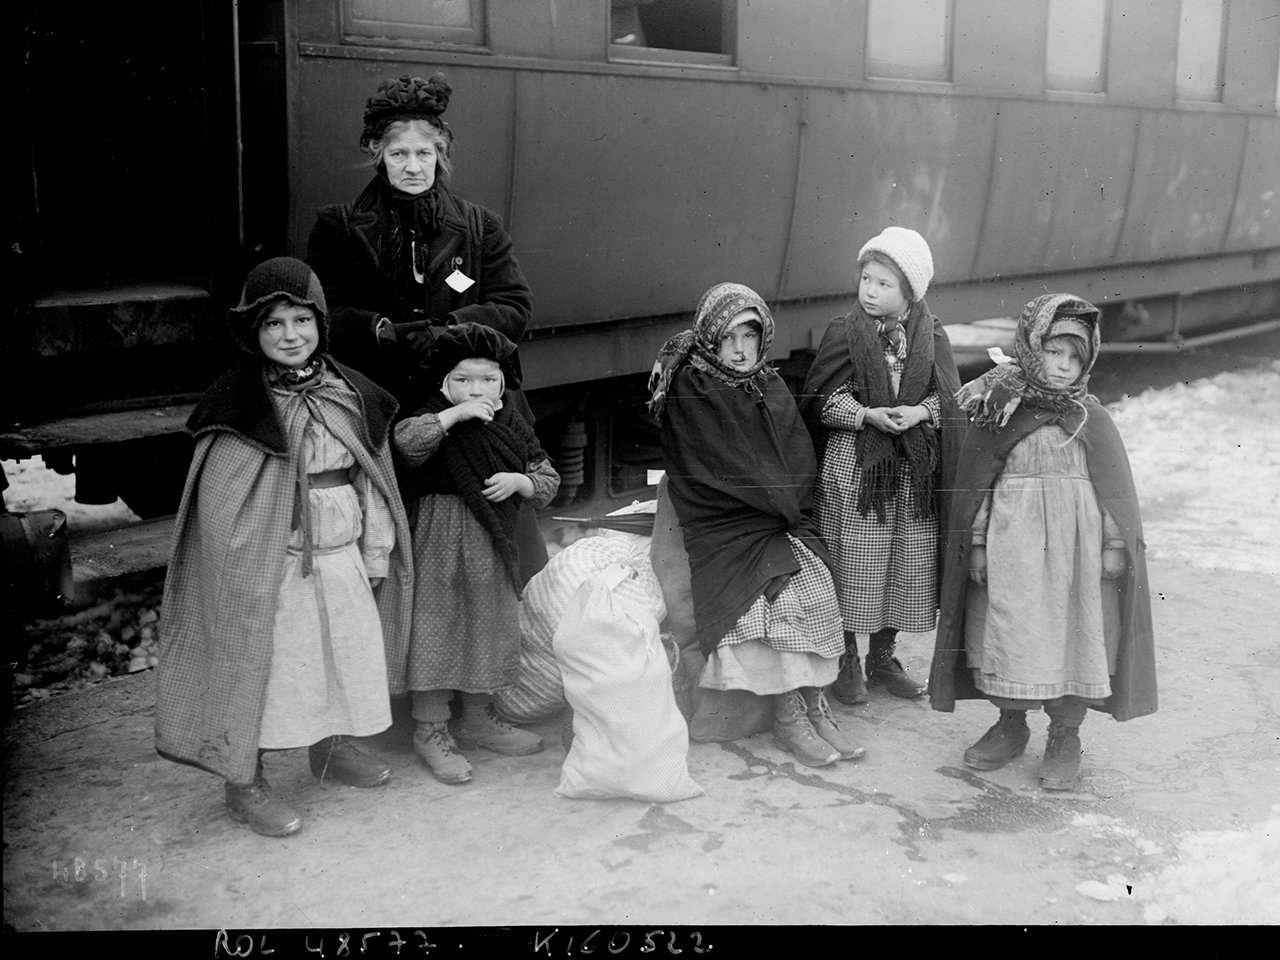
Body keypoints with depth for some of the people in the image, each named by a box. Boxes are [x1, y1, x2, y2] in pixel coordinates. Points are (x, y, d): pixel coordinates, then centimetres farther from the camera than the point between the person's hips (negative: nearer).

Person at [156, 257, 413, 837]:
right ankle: (243, 783, 16)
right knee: (263, 663, 2)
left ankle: (331, 748, 40)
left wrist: (376, 548, 7)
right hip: (273, 563, -6)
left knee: (348, 653, 17)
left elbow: (370, 477, 9)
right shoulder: (239, 403, -13)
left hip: (343, 555, 6)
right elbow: (222, 506, -14)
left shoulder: (348, 392, 4)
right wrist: (243, 575, -16)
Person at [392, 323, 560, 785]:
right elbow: (404, 441, -31)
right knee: (437, 629, -1)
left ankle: (478, 718, 32)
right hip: (441, 542, -5)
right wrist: (456, 413, -30)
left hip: (495, 545, 6)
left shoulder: (512, 426, 5)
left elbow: (548, 481, 8)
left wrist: (518, 481, -12)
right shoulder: (438, 423, -8)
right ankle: (431, 730, 11)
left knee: (491, 629, 15)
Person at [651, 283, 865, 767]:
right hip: (725, 527, -5)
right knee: (780, 595, -25)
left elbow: (801, 464, 13)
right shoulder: (690, 392, -3)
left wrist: (790, 508, -5)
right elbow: (714, 472, -9)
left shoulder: (772, 389, 14)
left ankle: (814, 705, -14)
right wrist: (775, 503, -9)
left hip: (783, 522, 5)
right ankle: (788, 718, -16)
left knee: (817, 585, -20)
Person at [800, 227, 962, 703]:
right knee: (852, 565, 0)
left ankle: (883, 656, 25)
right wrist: (868, 415, -19)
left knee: (906, 565, 9)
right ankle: (846, 662, 14)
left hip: (914, 468, 3)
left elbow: (947, 397, 4)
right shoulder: (843, 332, -3)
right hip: (852, 464, -3)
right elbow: (822, 399, -5)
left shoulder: (931, 337, 3)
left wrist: (918, 412, -16)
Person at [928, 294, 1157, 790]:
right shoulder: (996, 414, 1)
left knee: (1076, 635, 3)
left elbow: (1114, 485, 5)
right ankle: (1011, 724, 26)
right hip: (1011, 547, 0)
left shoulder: (1091, 419, 3)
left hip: (1076, 548, 0)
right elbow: (975, 484, 2)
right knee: (1008, 634, 5)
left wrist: (1115, 545, 0)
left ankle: (1065, 736, 19)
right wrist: (977, 545, -2)